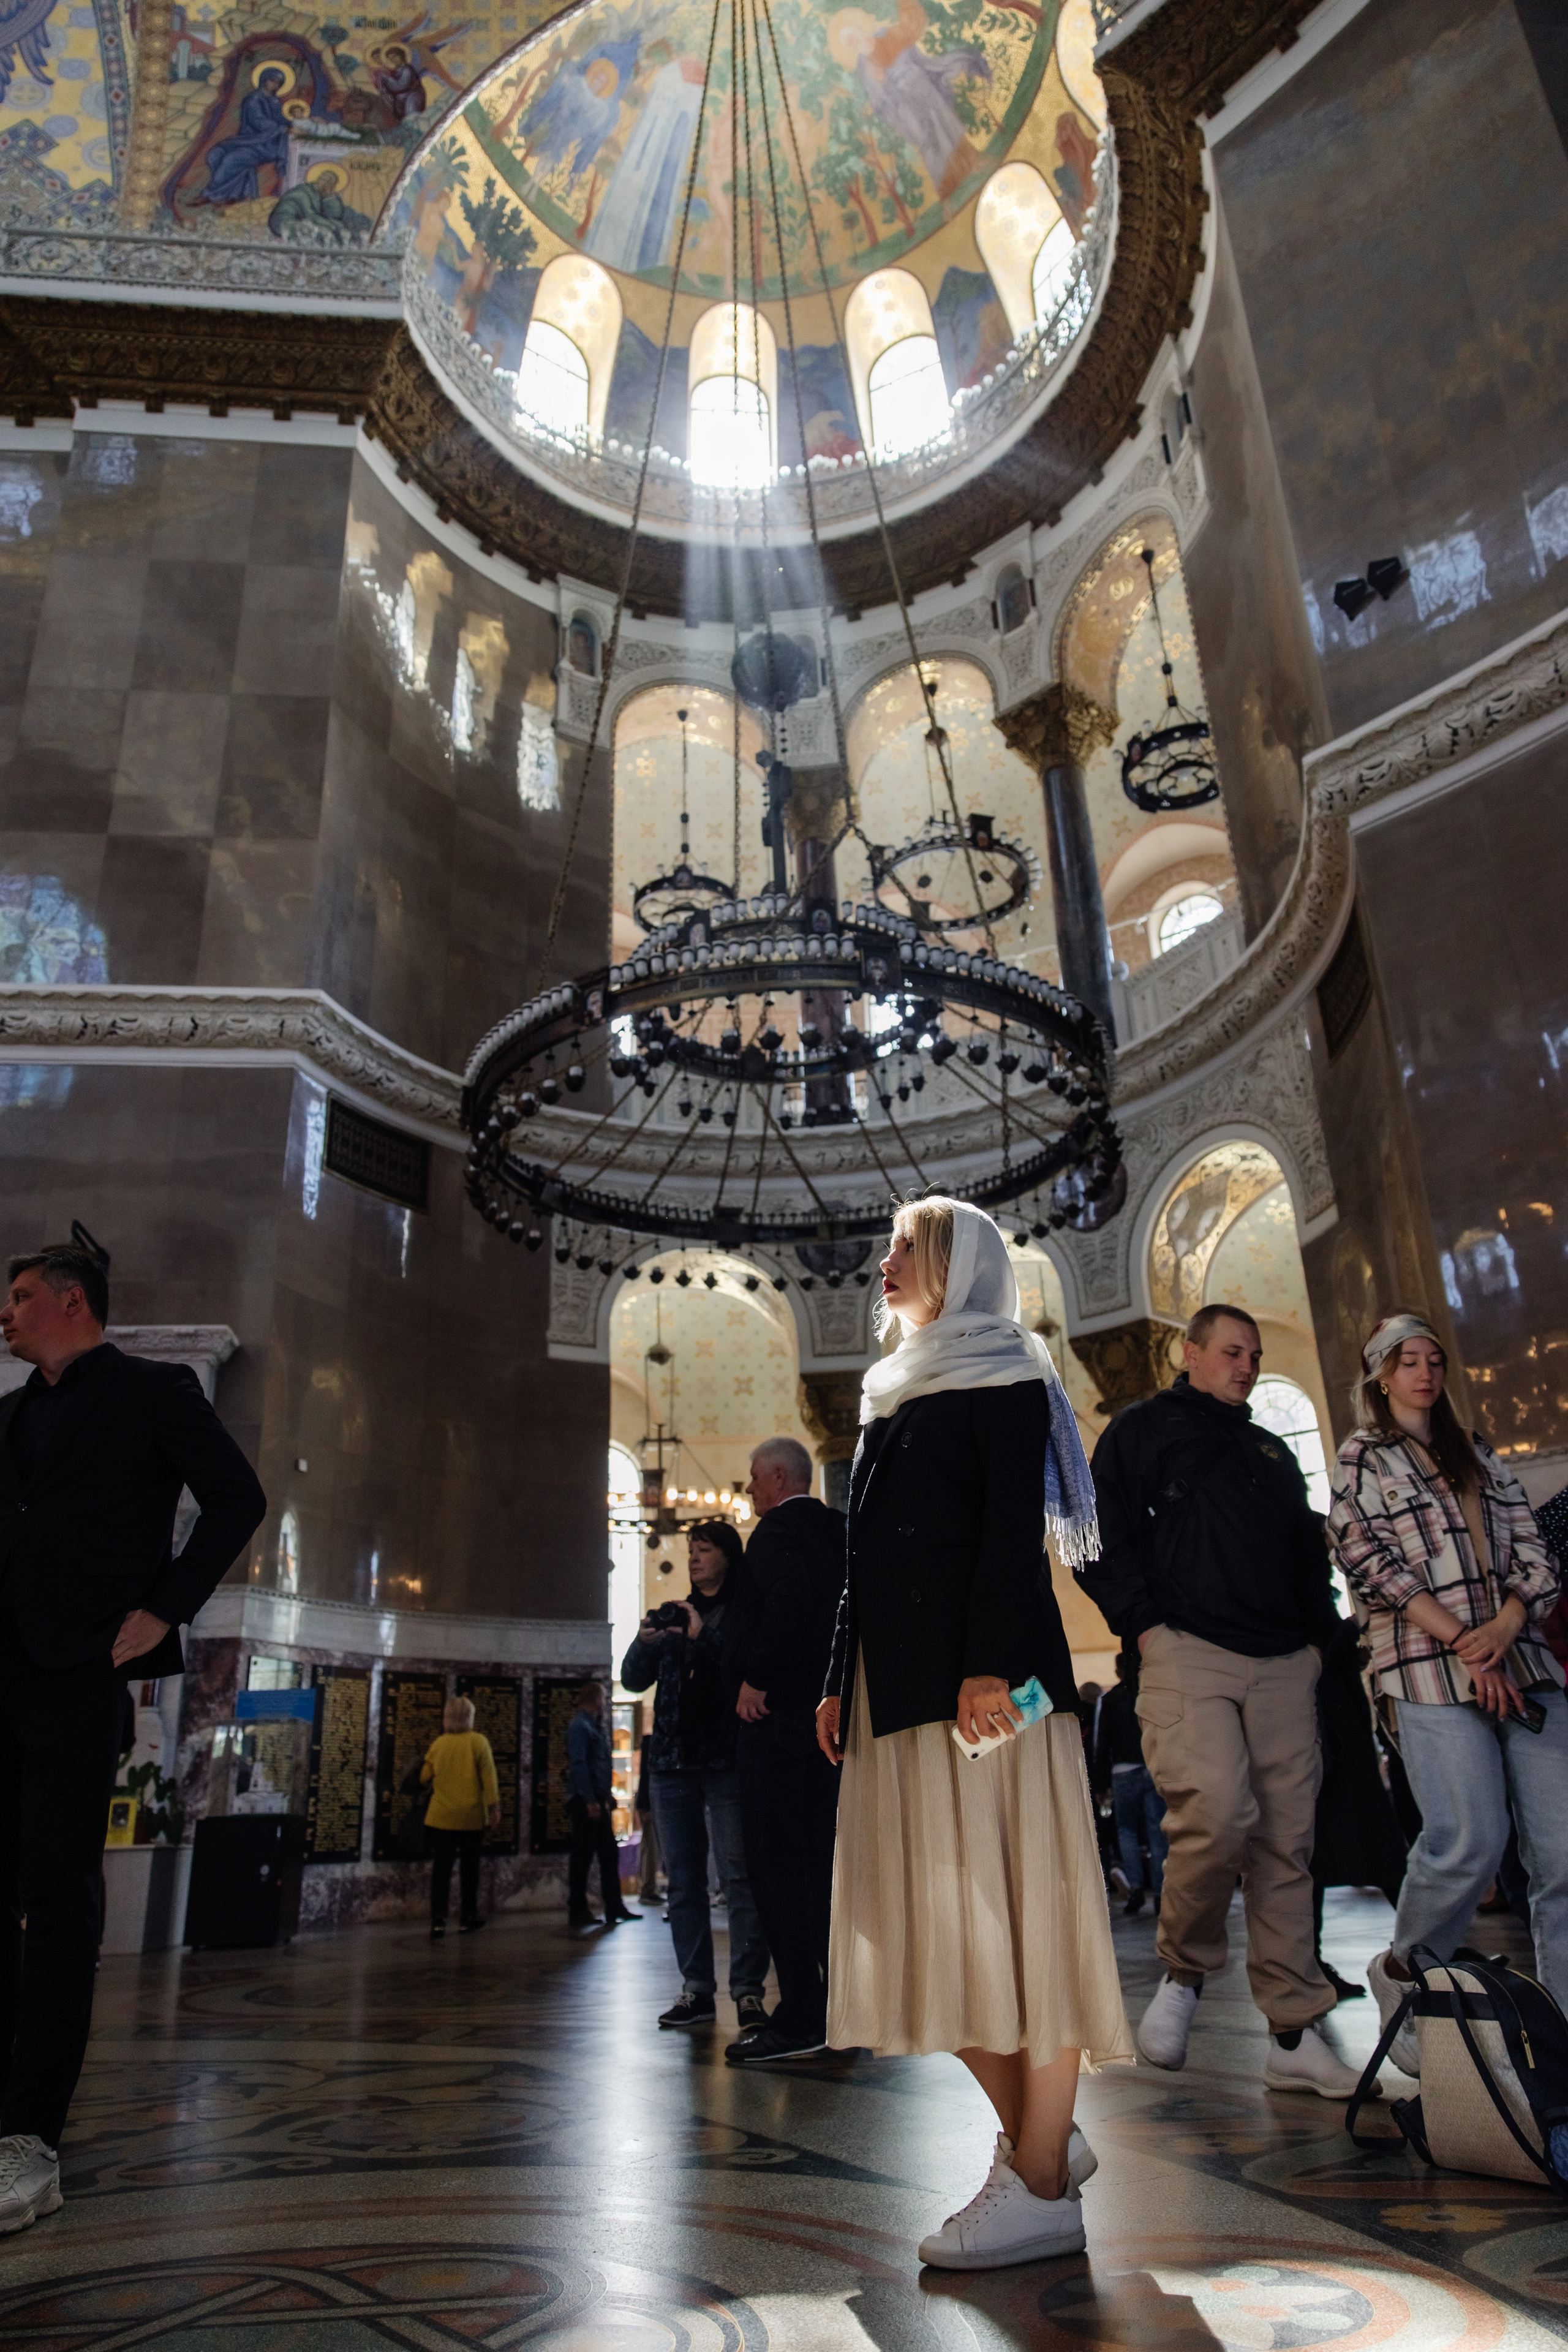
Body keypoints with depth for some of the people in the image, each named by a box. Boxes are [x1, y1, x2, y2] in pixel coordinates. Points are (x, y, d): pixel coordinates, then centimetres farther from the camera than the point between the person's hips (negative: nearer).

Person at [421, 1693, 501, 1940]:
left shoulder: (438, 1744, 2)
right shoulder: (478, 1741, -5)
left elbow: (424, 1776, 9)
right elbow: (489, 1777, -7)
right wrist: (494, 1808, -2)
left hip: (441, 1817, 1)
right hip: (471, 1817, -1)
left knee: (441, 1870, 5)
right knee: (469, 1869, 12)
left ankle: (438, 1920, -4)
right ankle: (467, 1918, 19)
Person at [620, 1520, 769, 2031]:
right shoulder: (673, 1613, 17)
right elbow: (633, 1679, 12)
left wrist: (703, 1636, -19)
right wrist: (644, 1642, -8)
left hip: (727, 1759, -5)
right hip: (673, 1760, 5)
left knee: (738, 1877, -9)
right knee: (683, 1880, 6)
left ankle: (748, 1990, -3)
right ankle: (696, 1990, 13)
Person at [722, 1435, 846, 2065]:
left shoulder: (778, 1528, -10)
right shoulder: (836, 1532, 16)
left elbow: (791, 1595, -29)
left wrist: (756, 1678, -20)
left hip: (777, 1713, -9)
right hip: (828, 1715, 9)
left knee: (775, 1863, -4)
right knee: (819, 1859, 14)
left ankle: (800, 2017, -4)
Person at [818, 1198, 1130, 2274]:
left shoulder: (1003, 1376, 1)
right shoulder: (897, 1393, 23)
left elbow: (1014, 1529, -12)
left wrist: (989, 1663, -22)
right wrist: (839, 1679, 17)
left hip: (978, 1672, -8)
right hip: (898, 1682, 8)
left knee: (1001, 1901, -5)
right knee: (933, 1922, 8)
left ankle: (1042, 2187, 5)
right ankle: (1043, 2137, 21)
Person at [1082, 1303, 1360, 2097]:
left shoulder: (1271, 1451, 26)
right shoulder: (1142, 1428, 8)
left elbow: (1310, 1550, 29)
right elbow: (1098, 1533, -2)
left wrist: (1317, 1636, 14)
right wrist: (1143, 1624, -9)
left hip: (1283, 1665, 6)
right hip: (1188, 1650, -5)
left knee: (1287, 1839, 3)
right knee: (1218, 1813, -22)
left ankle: (1294, 2037, 12)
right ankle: (1183, 1972, 3)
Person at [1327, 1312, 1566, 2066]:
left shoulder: (1479, 1457, 21)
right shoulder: (1361, 1458, 8)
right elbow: (1370, 1562, -3)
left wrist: (1504, 1626, -7)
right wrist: (1464, 1644, -11)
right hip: (1430, 1671, -5)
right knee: (1470, 1841, -13)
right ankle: (1400, 1973, 12)